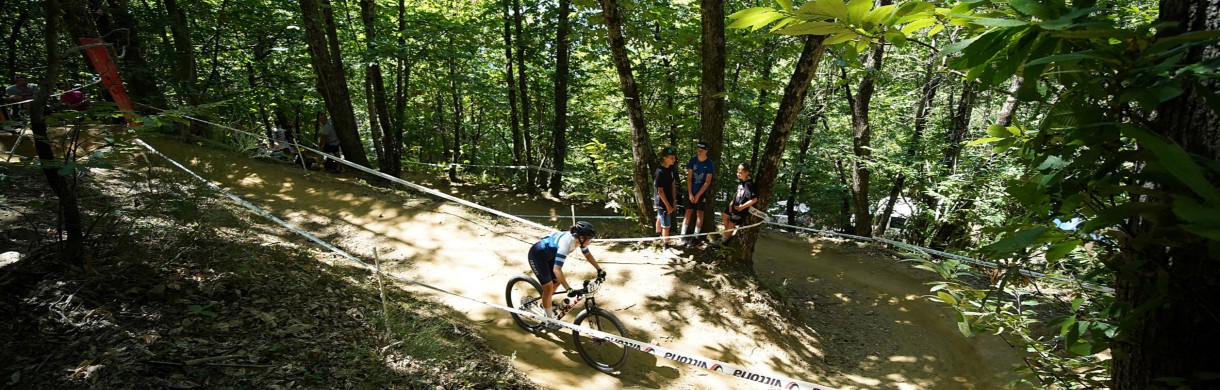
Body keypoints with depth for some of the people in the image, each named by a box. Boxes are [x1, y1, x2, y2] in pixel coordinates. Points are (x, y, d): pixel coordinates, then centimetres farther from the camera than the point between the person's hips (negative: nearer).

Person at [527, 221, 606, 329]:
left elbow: (587, 254, 4)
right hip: (537, 256, -8)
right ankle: (550, 321, 12)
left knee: (557, 281, 15)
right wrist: (569, 289, -50)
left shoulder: (578, 239, -16)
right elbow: (556, 269, -45)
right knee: (548, 287, -5)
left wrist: (599, 269, -2)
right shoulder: (565, 244, -40)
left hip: (549, 255, 8)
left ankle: (545, 305, 40)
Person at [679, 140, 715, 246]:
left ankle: (695, 236, 8)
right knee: (688, 211, 1)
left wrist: (698, 195, -13)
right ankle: (683, 235, 4)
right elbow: (689, 177, -4)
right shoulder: (693, 160, -6)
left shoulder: (709, 163, -12)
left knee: (699, 213, 2)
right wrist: (690, 193, -9)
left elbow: (707, 182, -12)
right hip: (691, 191, 2)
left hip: (702, 192, -1)